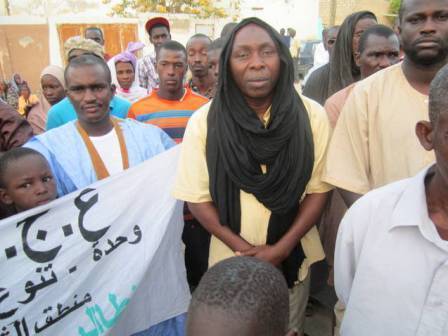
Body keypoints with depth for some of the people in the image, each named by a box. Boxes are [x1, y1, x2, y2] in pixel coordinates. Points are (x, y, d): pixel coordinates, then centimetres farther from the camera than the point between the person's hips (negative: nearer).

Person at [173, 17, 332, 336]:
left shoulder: (312, 115, -9)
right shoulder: (205, 120, -12)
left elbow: (319, 188, -6)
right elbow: (197, 197, -9)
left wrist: (282, 248, -15)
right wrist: (245, 250, -15)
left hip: (293, 256, 1)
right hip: (231, 258, 0)